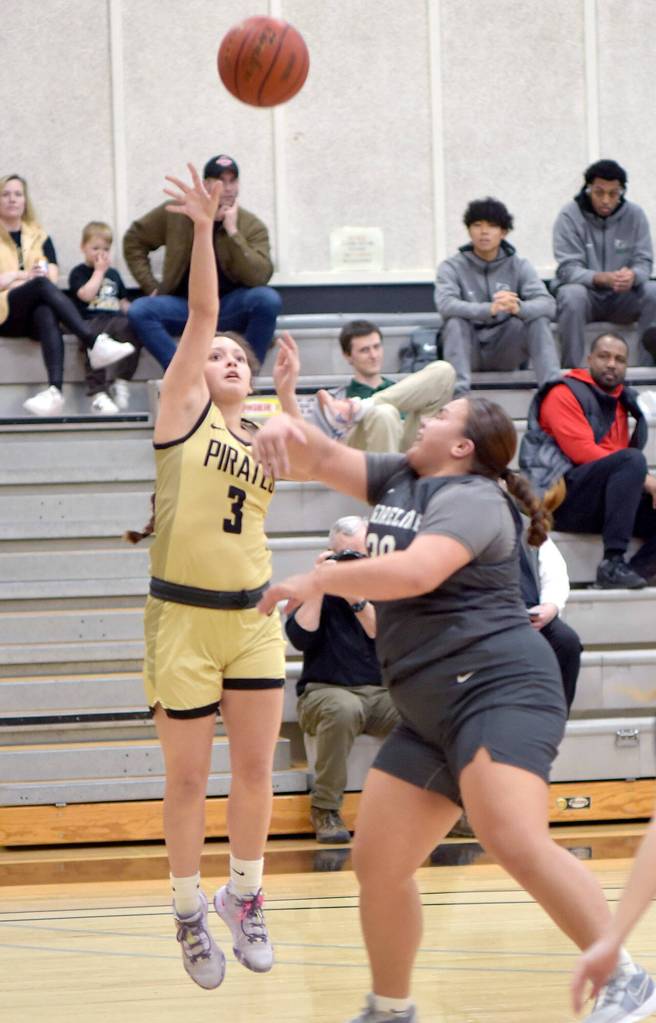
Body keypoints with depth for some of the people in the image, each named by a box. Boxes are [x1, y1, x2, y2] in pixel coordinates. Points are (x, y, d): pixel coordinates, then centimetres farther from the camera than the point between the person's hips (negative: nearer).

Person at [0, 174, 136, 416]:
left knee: (46, 315, -37)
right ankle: (95, 343, -49)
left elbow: (52, 276, 7)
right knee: (41, 284, -33)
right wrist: (22, 275, -10)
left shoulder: (39, 237, 23)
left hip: (31, 315, 2)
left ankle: (55, 390, -61)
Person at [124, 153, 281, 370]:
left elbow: (259, 277, -19)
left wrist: (232, 231, -22)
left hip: (229, 307, -1)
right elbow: (134, 240, 11)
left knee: (268, 299, -32)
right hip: (185, 306, 1)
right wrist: (150, 286, 1)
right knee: (138, 311, -27)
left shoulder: (252, 226, -5)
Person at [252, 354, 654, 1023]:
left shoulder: (470, 499, -9)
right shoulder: (399, 480, 18)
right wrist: (285, 426, -11)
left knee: (514, 842, -28)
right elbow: (322, 460, 13)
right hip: (431, 715, 9)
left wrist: (318, 581, -16)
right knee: (376, 863, 6)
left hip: (499, 689, -9)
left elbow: (415, 571, -25)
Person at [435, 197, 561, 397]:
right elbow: (445, 304, -24)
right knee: (455, 321, -29)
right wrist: (489, 309, -42)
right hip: (469, 351, -1)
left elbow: (547, 304, -14)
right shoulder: (452, 267, -2)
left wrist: (519, 308, -39)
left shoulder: (519, 266, 3)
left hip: (505, 351, 1)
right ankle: (459, 393, -42)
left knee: (538, 318, -21)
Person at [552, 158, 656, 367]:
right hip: (586, 291, -3)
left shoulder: (635, 215, -1)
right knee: (572, 295, -36)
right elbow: (567, 269, -16)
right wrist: (601, 278, -36)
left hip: (622, 297, 3)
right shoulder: (569, 216, -10)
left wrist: (633, 276, -30)